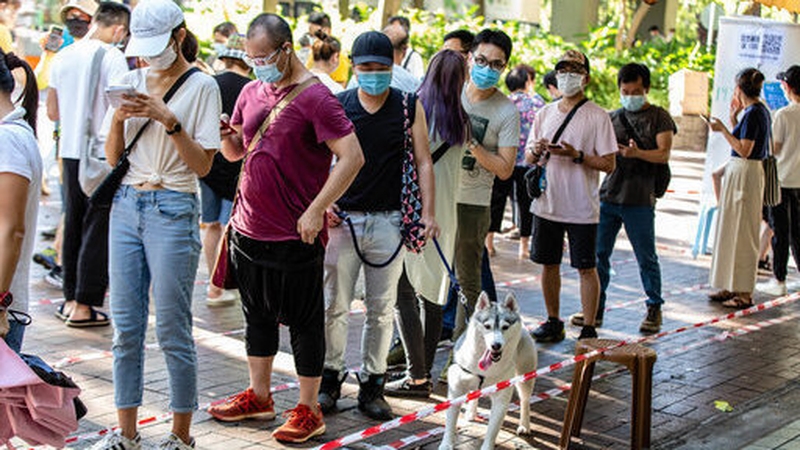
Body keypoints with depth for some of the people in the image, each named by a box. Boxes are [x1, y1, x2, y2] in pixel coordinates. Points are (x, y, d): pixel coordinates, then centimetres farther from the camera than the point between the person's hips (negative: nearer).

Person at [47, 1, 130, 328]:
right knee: (97, 228, 0)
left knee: (73, 224, 14)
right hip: (102, 153, -6)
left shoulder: (62, 57, 10)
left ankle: (70, 300, 20)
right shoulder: (112, 57, -10)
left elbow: (52, 112, 15)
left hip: (70, 151, 7)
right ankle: (84, 306, 2)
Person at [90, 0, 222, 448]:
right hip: (127, 205, 5)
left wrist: (168, 119, -20)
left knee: (173, 331, -2)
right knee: (126, 326, 7)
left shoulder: (201, 86, -4)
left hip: (173, 210, -5)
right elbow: (113, 157, 10)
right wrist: (118, 118, -8)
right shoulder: (130, 82, 10)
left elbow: (203, 164, -9)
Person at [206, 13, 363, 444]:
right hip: (250, 229, 7)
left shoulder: (314, 97, -13)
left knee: (304, 322, 4)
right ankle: (258, 396, 32)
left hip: (295, 236, -7)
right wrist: (225, 135, -5)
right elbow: (235, 151, 19)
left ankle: (308, 409, 15)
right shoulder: (251, 91, 9)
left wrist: (315, 211, -21)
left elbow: (352, 157, -19)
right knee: (257, 315, 18)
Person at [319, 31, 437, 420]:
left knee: (381, 309, 6)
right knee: (334, 305, 2)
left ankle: (372, 384, 17)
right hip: (343, 218, 0)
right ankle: (330, 379, 17)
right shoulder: (336, 106, 2)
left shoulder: (409, 107, 3)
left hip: (388, 221, 1)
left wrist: (428, 212, -3)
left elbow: (423, 161, 5)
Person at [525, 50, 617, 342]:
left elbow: (608, 164, -8)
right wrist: (536, 151, -9)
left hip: (582, 208, -5)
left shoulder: (597, 117, -4)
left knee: (586, 268, 2)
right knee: (548, 264, 12)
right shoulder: (545, 114, 11)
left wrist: (577, 155, -21)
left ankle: (589, 329, 9)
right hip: (547, 204, 5)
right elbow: (528, 159, 14)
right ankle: (553, 323, 25)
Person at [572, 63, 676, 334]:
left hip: (640, 201, -4)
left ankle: (654, 309, 17)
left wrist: (637, 153, -25)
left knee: (646, 258, 3)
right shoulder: (612, 118, 15)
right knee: (599, 253, 4)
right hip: (608, 196, 4)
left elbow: (664, 154, -8)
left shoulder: (659, 117, 3)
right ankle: (596, 309, 14)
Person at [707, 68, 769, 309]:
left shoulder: (753, 113, -16)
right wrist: (733, 120, 19)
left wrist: (723, 129, -14)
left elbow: (744, 150, -20)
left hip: (745, 174, -10)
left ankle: (745, 293, 2)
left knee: (742, 233, -4)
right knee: (731, 230, 15)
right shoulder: (759, 110, 13)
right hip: (738, 172, 10)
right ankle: (732, 287, 23)